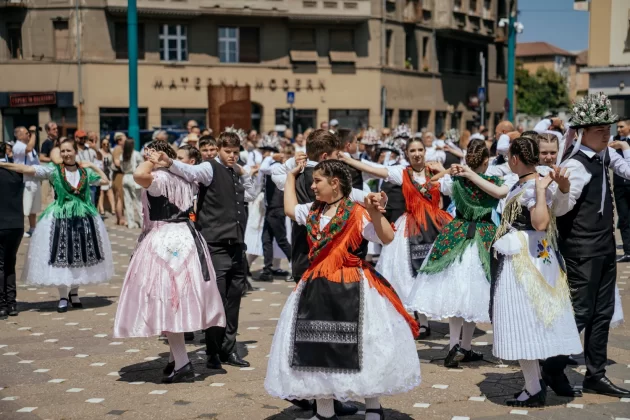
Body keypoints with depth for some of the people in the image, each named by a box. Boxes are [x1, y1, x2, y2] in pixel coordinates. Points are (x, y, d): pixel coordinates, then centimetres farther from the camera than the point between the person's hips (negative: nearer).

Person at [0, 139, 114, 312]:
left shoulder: (85, 171, 6)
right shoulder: (53, 170, -3)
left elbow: (105, 180, 18)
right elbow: (28, 169, -11)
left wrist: (93, 166, 9)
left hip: (83, 218, 3)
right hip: (60, 219, -3)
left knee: (80, 256, 9)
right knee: (61, 257, -1)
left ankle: (74, 292, 24)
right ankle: (63, 296, 9)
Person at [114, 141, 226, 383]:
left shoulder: (159, 178, -14)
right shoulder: (184, 179, 14)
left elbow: (139, 175, -35)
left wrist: (151, 161, -17)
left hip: (164, 243, -9)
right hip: (187, 239, 9)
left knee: (165, 301, -7)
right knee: (178, 300, 15)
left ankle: (182, 364, -10)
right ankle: (175, 358, 23)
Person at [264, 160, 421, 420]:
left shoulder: (356, 214, -10)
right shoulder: (313, 211, 11)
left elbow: (387, 238, -16)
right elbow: (290, 208, 31)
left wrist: (375, 214, -31)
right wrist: (291, 176, 33)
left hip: (350, 289, -6)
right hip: (317, 287, 7)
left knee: (362, 348, -3)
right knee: (316, 347, 9)